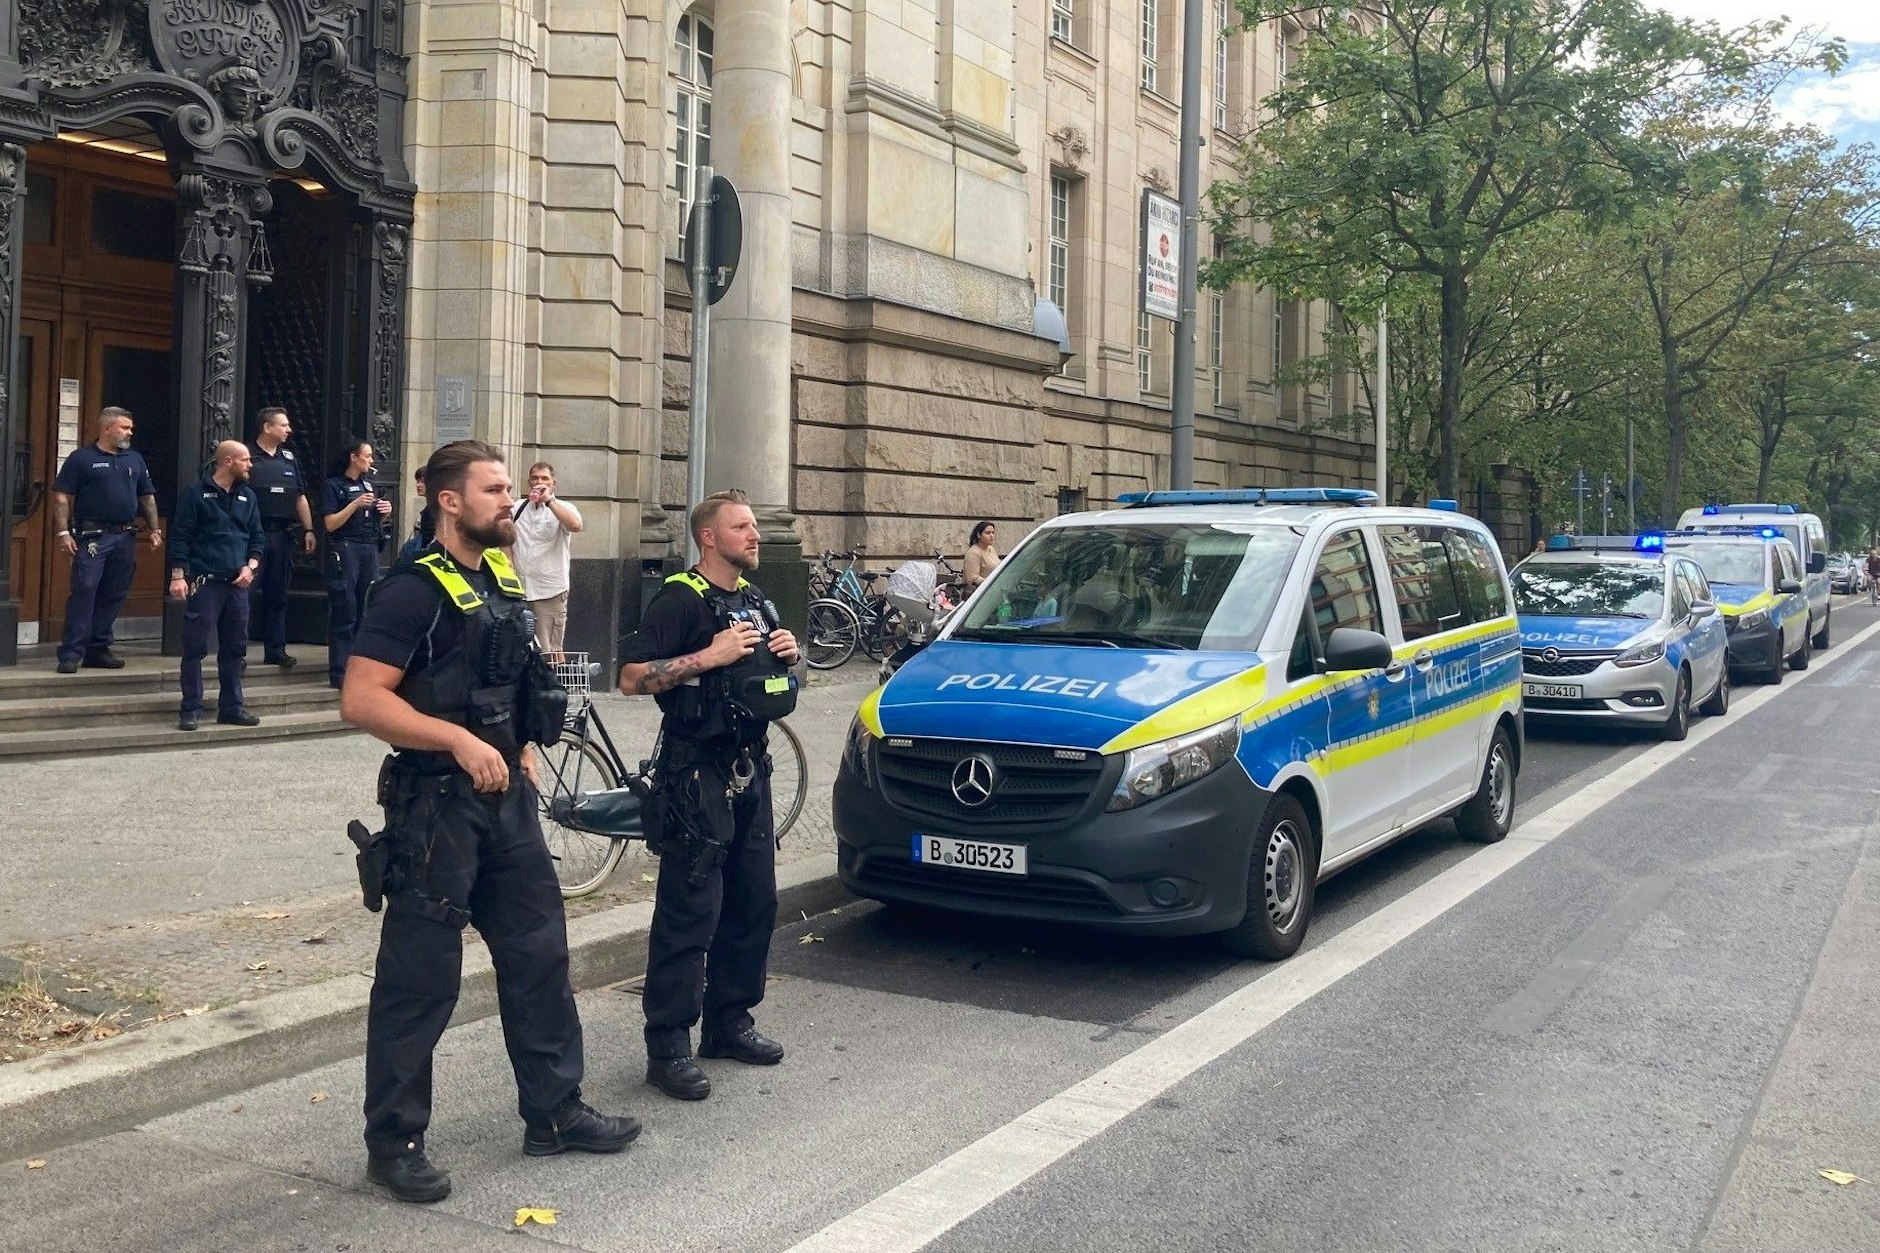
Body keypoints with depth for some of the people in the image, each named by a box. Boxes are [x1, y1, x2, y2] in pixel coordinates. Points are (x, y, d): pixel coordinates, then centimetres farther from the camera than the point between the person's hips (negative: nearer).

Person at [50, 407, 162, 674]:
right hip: (92, 537, -5)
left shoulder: (135, 459, 15)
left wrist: (155, 529, 11)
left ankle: (98, 650, 16)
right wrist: (63, 532, -12)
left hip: (125, 538, 5)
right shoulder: (82, 458, 0)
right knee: (83, 593, -10)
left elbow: (147, 497, 20)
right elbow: (62, 497, -3)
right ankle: (71, 654, -8)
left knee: (113, 597, 8)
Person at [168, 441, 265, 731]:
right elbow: (180, 537, -4)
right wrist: (178, 576, -11)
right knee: (195, 647, -3)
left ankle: (231, 707, 18)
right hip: (204, 582, -5)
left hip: (237, 583, 5)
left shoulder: (248, 497, 14)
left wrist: (250, 567, 0)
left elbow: (257, 536, 16)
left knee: (235, 648, 9)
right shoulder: (196, 495, -2)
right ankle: (190, 710, 3)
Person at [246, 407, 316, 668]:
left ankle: (275, 650, 17)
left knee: (277, 596, 11)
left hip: (283, 536, 6)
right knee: (247, 593, -4)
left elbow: (300, 497, 18)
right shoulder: (247, 457, -4)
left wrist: (308, 530, 11)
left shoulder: (289, 458, 15)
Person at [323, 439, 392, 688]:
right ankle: (339, 671, -5)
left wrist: (385, 512, 4)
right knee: (344, 612, -7)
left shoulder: (369, 484, 17)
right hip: (345, 549, -6)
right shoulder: (335, 485, -2)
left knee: (367, 610, 7)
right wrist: (355, 504, -17)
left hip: (370, 549, 6)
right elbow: (330, 524, -9)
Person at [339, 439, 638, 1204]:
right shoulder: (414, 589, -14)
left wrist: (526, 745, 13)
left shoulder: (501, 580, 11)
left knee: (539, 954, 13)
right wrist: (460, 740, -26)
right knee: (419, 977, 0)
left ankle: (555, 1114, 26)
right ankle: (394, 1143, 14)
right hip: (435, 803, -8)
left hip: (507, 797, 8)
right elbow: (361, 701, -22)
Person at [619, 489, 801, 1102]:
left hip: (749, 770, 9)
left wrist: (787, 654, 4)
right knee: (689, 913, -8)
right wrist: (709, 656, -22)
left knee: (754, 902, 12)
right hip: (695, 774, -8)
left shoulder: (755, 601, 16)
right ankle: (667, 1047, -2)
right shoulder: (679, 600, -10)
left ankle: (729, 1022, 25)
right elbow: (632, 678, -17)